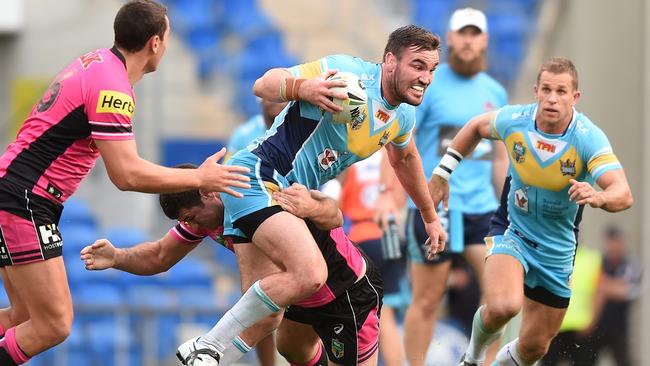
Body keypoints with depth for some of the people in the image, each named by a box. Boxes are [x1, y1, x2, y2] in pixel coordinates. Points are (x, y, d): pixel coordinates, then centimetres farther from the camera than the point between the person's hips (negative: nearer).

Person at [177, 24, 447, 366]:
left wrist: (430, 216, 42)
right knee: (310, 273, -28)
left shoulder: (403, 117, 10)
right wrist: (303, 87, -39)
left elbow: (404, 158, 33)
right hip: (258, 175, -9)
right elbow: (264, 84, -17)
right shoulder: (348, 72, -17)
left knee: (266, 311, -1)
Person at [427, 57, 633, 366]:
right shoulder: (514, 120, -16)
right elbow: (476, 127, 9)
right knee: (503, 306, -31)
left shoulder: (589, 138, -23)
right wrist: (442, 173, 8)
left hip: (557, 252, 1)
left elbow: (623, 194, -36)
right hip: (512, 234, -1)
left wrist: (598, 197, -58)